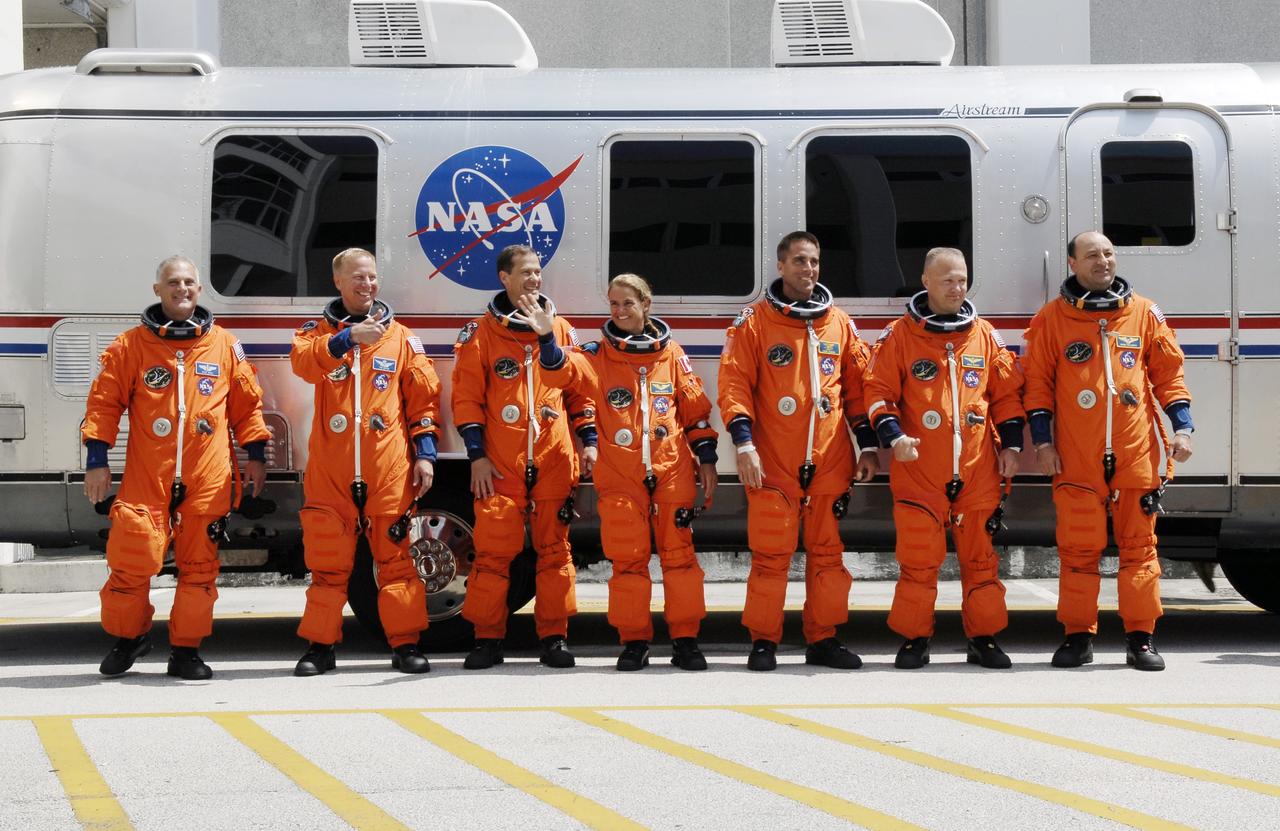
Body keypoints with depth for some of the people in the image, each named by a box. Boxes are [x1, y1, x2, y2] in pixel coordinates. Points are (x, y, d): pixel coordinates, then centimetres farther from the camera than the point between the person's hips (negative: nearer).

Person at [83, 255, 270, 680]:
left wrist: (255, 454, 11)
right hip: (146, 479, -1)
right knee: (133, 560, -7)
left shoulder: (224, 345, 11)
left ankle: (186, 649, 13)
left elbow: (247, 402, 16)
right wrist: (96, 460, -1)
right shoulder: (130, 345, 5)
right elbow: (104, 403, 5)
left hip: (208, 481, 2)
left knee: (199, 565, 3)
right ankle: (128, 637, 15)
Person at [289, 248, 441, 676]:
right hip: (331, 469, 0)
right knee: (328, 561, 3)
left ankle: (406, 643, 6)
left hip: (389, 470, 0)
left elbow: (423, 396, 10)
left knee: (396, 558, 0)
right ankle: (319, 645, 9)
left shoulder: (400, 337, 11)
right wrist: (348, 338, -27)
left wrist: (425, 452, 1)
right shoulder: (319, 332, 9)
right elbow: (303, 362, -14)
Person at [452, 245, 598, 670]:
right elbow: (466, 396, 3)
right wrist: (476, 455, -4)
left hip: (554, 461, 2)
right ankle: (487, 639, 3)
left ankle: (554, 636, 9)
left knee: (554, 550, 3)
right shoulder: (481, 333, 5)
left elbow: (580, 390, 16)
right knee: (493, 550, -5)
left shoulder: (560, 330, 13)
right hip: (500, 465, -2)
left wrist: (589, 441, 5)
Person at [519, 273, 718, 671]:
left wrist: (706, 460, 7)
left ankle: (685, 639, 8)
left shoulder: (671, 353, 8)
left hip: (672, 471, 0)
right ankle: (633, 640, 10)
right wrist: (547, 338, -34)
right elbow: (563, 371, -15)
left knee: (678, 553, 1)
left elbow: (696, 409, 11)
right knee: (628, 558, 2)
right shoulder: (598, 355, 4)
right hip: (620, 475, 0)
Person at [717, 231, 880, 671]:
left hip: (830, 460, 3)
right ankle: (763, 641, 4)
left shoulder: (839, 324, 12)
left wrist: (867, 445, 9)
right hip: (773, 461, -3)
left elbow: (857, 387, 15)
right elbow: (734, 383, -4)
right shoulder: (755, 321, 1)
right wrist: (743, 443, -14)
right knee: (770, 551, -4)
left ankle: (823, 638, 15)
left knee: (828, 550, 6)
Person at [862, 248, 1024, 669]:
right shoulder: (900, 335, 3)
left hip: (978, 469, 2)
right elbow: (878, 390, 2)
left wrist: (1011, 445, 7)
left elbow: (1007, 393, 15)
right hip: (919, 470, -2)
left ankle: (984, 638, 15)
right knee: (918, 557, -2)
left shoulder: (985, 335, 11)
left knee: (980, 555, 5)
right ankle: (914, 639, 8)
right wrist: (893, 435, -13)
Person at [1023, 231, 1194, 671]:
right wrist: (1042, 440, -1)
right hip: (1077, 458, -1)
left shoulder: (1144, 313, 10)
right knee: (1078, 548, 0)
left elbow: (1168, 372, 12)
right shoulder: (1051, 318, 6)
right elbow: (1037, 382, 6)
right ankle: (1078, 635, 9)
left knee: (1139, 546, 3)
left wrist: (1182, 427, 3)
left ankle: (1140, 637, 9)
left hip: (1137, 454, 1)